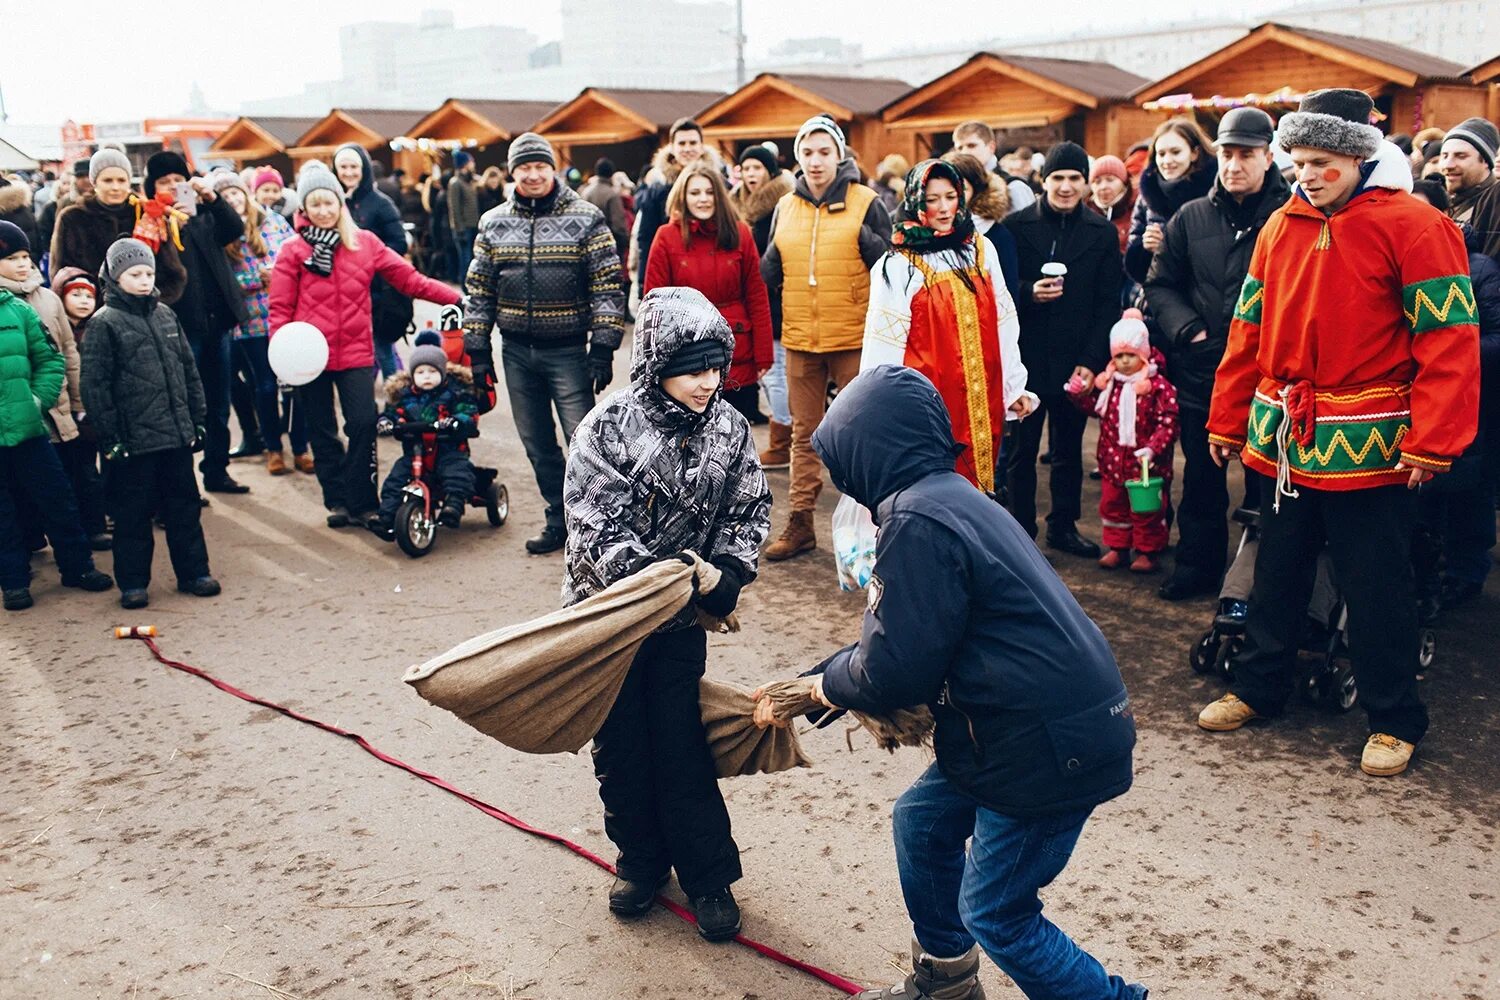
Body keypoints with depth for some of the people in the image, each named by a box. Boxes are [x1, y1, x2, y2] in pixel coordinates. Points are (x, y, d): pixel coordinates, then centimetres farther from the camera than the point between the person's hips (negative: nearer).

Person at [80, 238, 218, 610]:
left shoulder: (166, 316, 10)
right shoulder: (104, 324, -6)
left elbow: (189, 370, 15)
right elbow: (94, 385, -8)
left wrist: (197, 418, 12)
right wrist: (110, 436, -12)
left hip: (177, 434, 5)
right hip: (134, 439, -5)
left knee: (185, 508, 12)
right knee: (133, 514, 5)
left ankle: (193, 573, 22)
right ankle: (133, 583, 15)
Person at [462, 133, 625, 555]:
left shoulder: (586, 219, -4)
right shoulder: (494, 223, 8)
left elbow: (608, 287, -6)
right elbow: (479, 290, 11)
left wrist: (603, 348, -13)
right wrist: (478, 349, 6)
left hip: (568, 350, -4)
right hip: (516, 351, 4)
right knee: (538, 445, 11)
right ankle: (559, 521, 24)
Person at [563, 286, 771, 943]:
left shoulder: (728, 426, -5)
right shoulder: (610, 426, -17)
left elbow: (749, 509, 1)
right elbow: (594, 526, -20)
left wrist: (728, 570, -16)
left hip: (681, 616, 1)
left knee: (680, 744, 5)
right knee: (619, 742, 12)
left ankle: (707, 875, 20)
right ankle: (640, 861, 32)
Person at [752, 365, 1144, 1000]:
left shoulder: (918, 523, -21)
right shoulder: (948, 497, 11)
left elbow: (893, 668, -19)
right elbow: (899, 634, 18)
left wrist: (829, 684, 2)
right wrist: (803, 690, 19)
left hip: (1050, 745, -10)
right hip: (1031, 725, 10)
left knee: (995, 913, 5)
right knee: (921, 821, 21)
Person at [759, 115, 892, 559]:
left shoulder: (865, 202, -3)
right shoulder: (786, 207, 9)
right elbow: (769, 272, 14)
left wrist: (868, 240, -20)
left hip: (854, 338, -4)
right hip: (800, 338, 4)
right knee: (804, 434, 12)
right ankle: (800, 523, 20)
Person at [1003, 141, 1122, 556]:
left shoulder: (1102, 232, 5)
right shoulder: (1017, 226, 0)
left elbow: (1108, 304, 3)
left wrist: (1091, 360, -5)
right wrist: (1030, 292, -19)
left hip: (1076, 361, 2)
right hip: (1026, 357, -2)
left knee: (1069, 448, 11)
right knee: (1022, 448, 5)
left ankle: (1063, 526, 24)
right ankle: (1021, 530, 15)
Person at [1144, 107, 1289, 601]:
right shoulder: (1192, 217, 8)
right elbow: (1160, 283, 12)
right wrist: (1188, 329, -2)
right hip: (1201, 369, 4)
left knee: (1265, 474, 8)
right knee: (1201, 473, 14)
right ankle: (1198, 563, 28)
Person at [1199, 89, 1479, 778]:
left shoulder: (1413, 225, -9)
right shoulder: (1282, 226, 7)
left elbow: (1449, 341, -13)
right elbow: (1250, 330, 10)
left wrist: (1432, 442, -18)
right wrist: (1227, 420, 9)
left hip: (1367, 446, -5)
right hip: (1284, 438, 5)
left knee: (1377, 588, 5)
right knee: (1277, 573, 17)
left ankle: (1394, 720, 21)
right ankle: (1258, 687, 32)